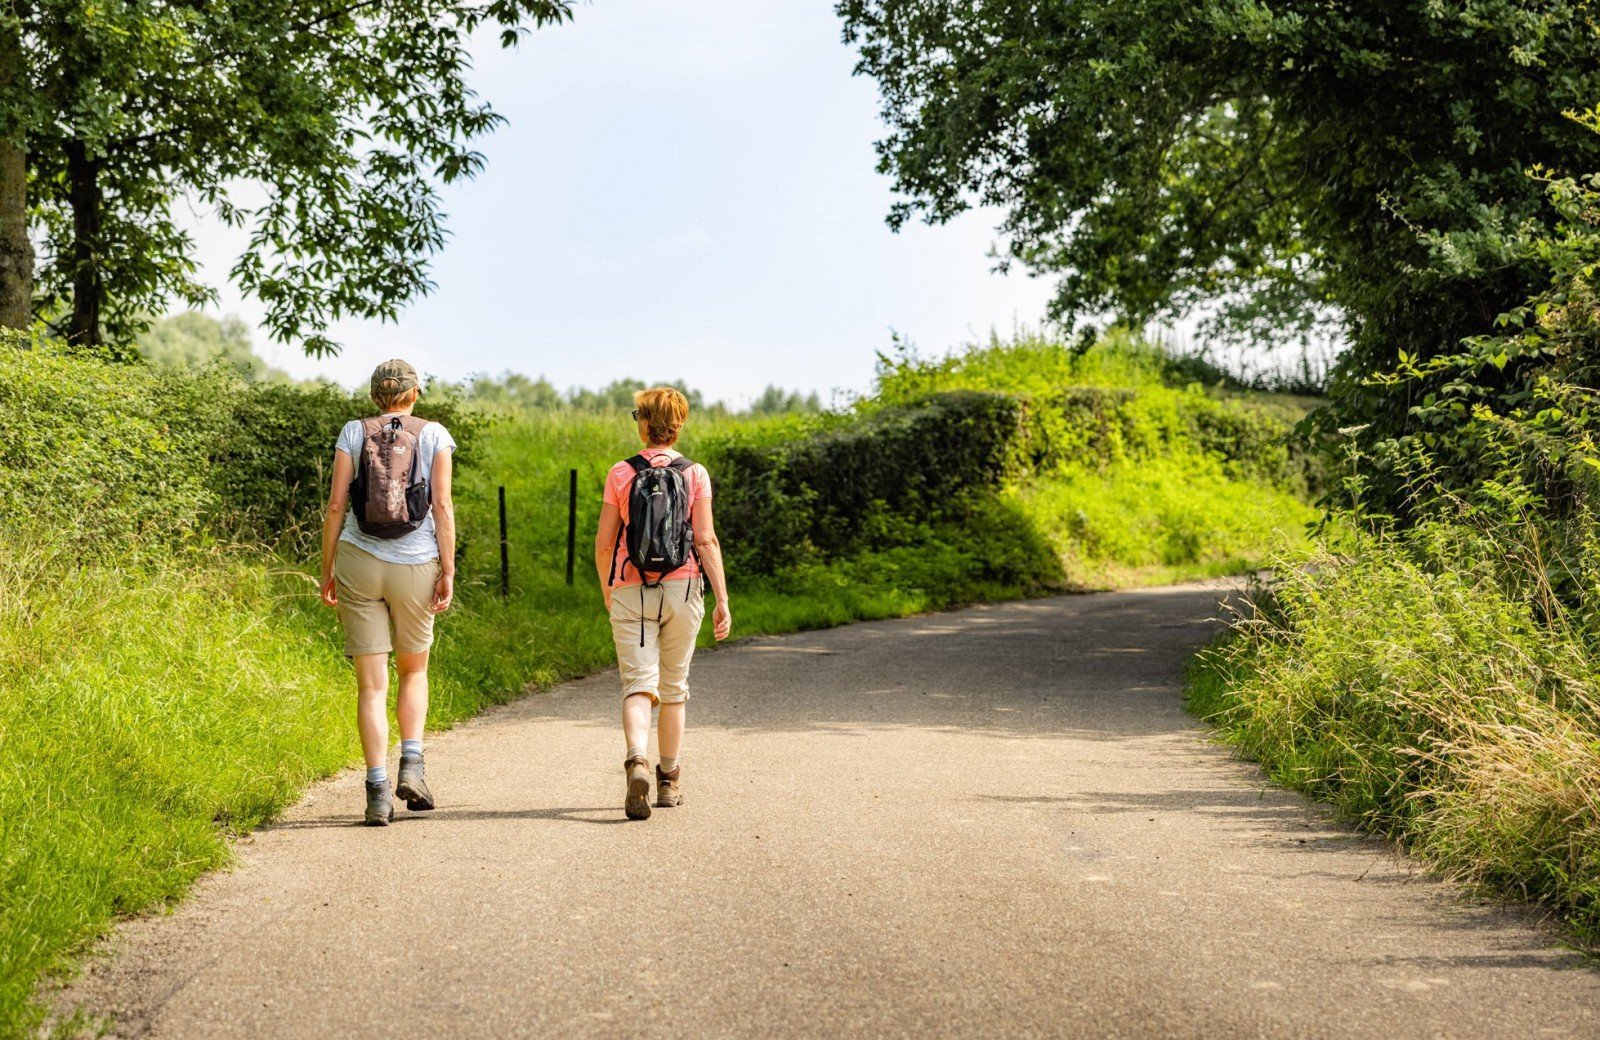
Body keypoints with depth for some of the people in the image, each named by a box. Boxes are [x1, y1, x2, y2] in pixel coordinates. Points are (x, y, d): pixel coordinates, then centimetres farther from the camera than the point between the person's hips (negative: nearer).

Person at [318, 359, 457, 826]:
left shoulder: (353, 432, 4)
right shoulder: (434, 435, 2)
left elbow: (336, 505, 0)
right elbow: (443, 506, -5)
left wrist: (327, 569, 6)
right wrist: (448, 572, -3)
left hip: (359, 561, 0)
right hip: (416, 565, 0)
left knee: (371, 684, 3)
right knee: (414, 670, 21)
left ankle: (378, 790, -4)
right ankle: (411, 765, 4)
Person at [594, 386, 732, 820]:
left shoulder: (621, 473, -1)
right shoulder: (695, 474, 0)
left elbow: (604, 541, 1)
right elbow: (706, 540, -6)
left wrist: (606, 589, 17)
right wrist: (722, 599, -4)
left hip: (630, 589, -1)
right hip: (681, 587, 1)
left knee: (638, 685, -4)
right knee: (674, 686, 15)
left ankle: (637, 762, -30)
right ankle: (669, 780, 23)